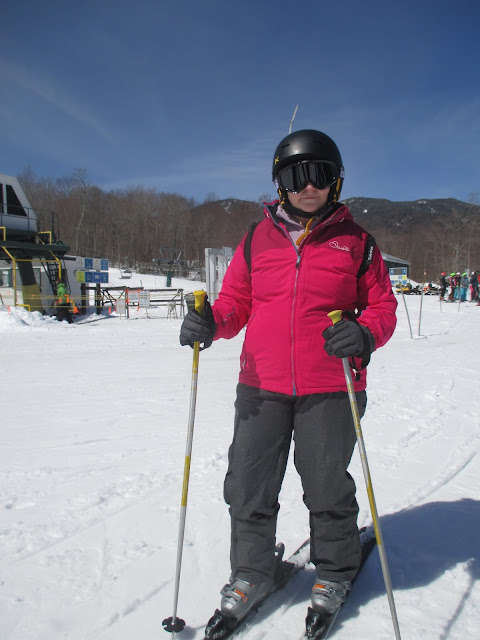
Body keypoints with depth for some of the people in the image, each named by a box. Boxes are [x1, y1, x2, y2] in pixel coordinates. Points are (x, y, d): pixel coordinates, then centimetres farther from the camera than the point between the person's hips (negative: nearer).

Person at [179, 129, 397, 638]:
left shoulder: (355, 240, 4)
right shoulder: (258, 239, 8)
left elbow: (382, 305, 4)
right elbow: (235, 301, 11)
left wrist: (365, 333, -18)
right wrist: (211, 322, -11)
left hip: (330, 390, -2)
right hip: (261, 387, 2)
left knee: (327, 489, 12)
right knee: (247, 487, 9)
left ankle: (334, 572, 41)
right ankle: (251, 574, 35)